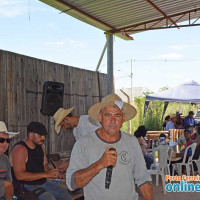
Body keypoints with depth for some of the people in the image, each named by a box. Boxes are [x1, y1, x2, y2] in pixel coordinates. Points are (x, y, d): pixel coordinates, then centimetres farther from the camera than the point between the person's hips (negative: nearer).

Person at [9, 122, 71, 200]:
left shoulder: (41, 147, 9)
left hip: (43, 182, 8)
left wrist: (51, 172, -4)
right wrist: (46, 174, -25)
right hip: (26, 186, -8)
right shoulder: (20, 149, -18)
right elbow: (20, 175, -25)